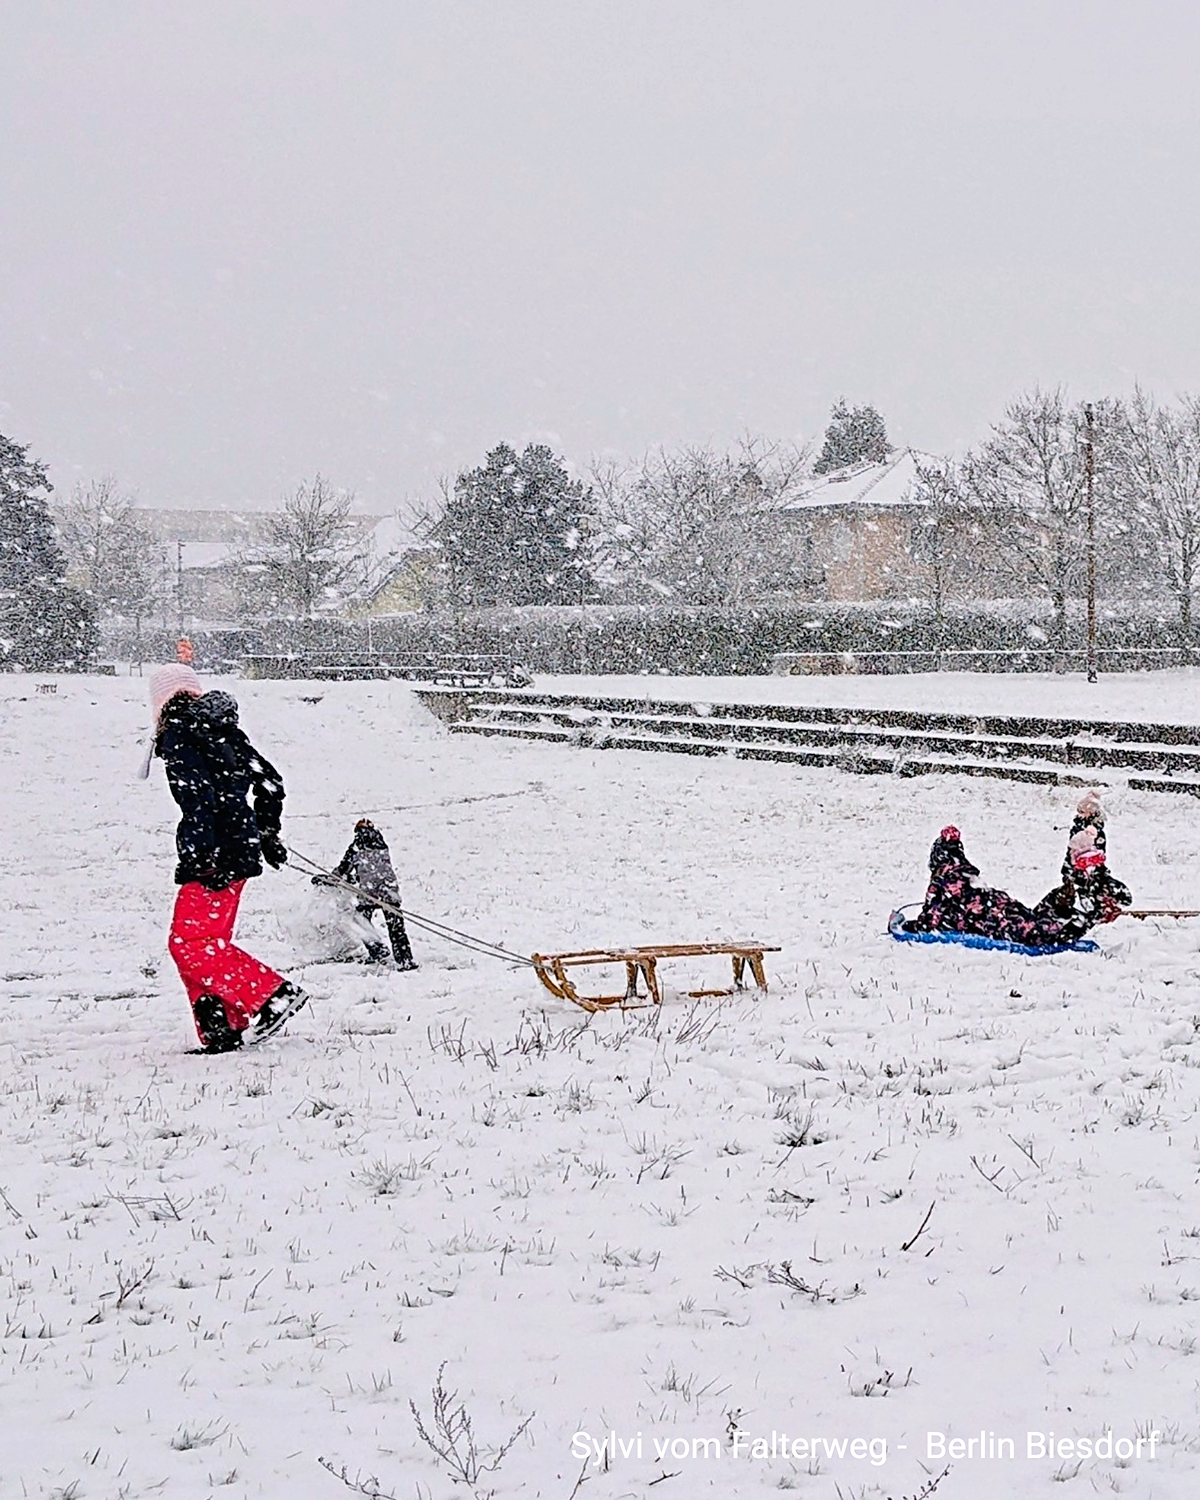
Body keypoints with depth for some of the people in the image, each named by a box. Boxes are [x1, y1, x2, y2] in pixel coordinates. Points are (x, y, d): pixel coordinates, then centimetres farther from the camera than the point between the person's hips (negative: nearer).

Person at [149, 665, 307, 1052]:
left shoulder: (178, 735, -8)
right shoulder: (225, 730, 15)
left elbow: (197, 796, -20)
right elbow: (270, 782, 20)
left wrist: (198, 853, -23)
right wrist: (267, 831, 31)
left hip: (214, 855, -9)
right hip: (242, 846, 9)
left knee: (189, 943, -8)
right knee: (208, 942, 13)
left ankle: (273, 993, -16)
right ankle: (223, 1030, 9)